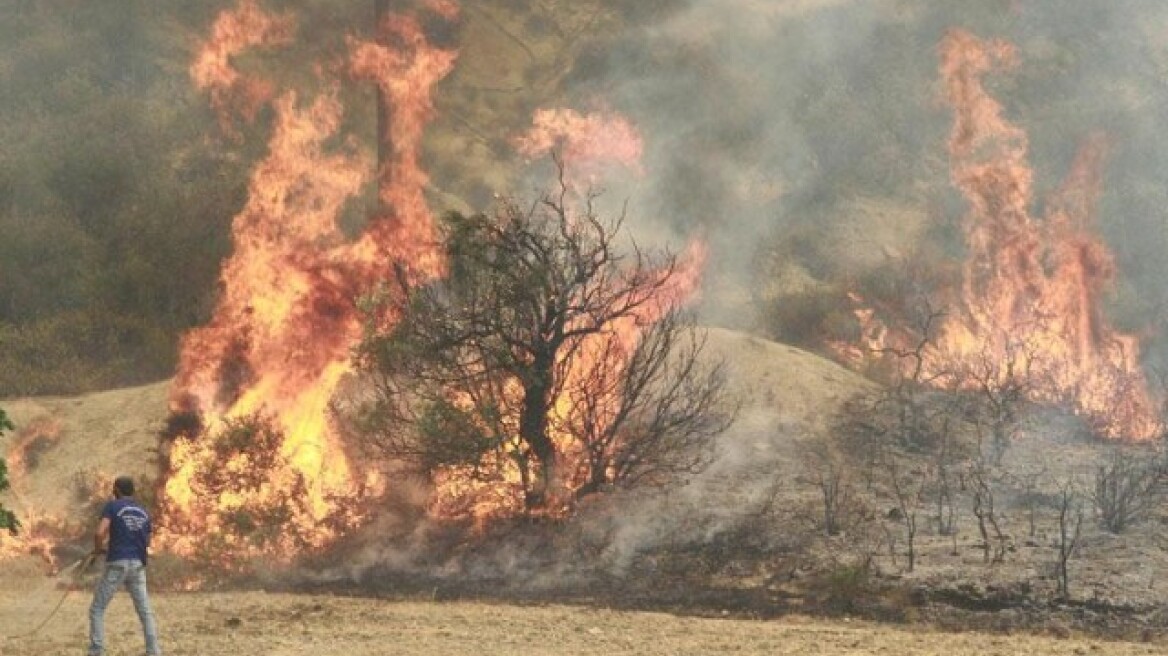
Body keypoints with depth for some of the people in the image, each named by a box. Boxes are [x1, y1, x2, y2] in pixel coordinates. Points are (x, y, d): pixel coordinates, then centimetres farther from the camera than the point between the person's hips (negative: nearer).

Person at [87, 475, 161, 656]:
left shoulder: (112, 506, -3)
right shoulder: (143, 512, 14)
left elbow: (99, 533, -17)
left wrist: (98, 548, 3)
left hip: (117, 564, -4)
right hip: (138, 565, 4)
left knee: (97, 609, 5)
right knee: (145, 611, 9)